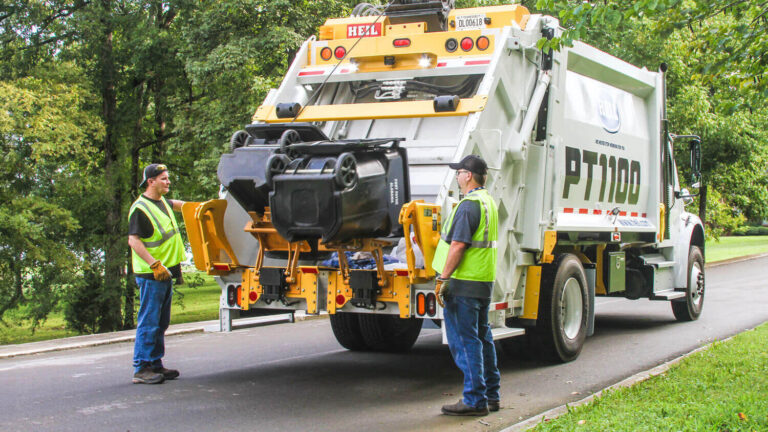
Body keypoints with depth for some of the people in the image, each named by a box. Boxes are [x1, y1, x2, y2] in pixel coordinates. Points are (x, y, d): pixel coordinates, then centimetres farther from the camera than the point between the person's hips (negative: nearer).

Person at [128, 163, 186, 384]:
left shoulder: (162, 203, 14)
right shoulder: (140, 208, -14)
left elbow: (175, 205, 37)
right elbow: (133, 240, -21)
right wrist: (155, 265, -27)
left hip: (166, 272, 9)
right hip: (151, 274, -9)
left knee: (161, 322, 13)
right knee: (149, 322, -8)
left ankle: (155, 364, 20)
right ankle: (141, 368, -4)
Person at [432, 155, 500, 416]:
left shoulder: (469, 205, -16)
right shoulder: (489, 202, 15)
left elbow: (458, 245, -22)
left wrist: (443, 278, -18)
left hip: (464, 283, -10)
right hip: (484, 281, 10)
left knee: (464, 340, -5)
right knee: (482, 337, 15)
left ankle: (474, 400, -3)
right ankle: (491, 395, 21)